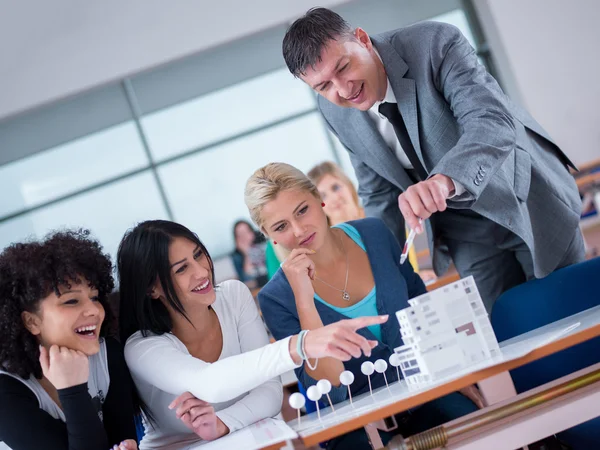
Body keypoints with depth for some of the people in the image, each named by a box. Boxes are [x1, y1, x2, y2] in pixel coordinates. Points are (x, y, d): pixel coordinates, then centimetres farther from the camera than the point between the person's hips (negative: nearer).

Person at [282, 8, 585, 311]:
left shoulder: (435, 44, -25)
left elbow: (493, 123, -38)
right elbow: (377, 193, 3)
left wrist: (445, 179, -55)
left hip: (532, 204, -3)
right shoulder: (333, 113, -9)